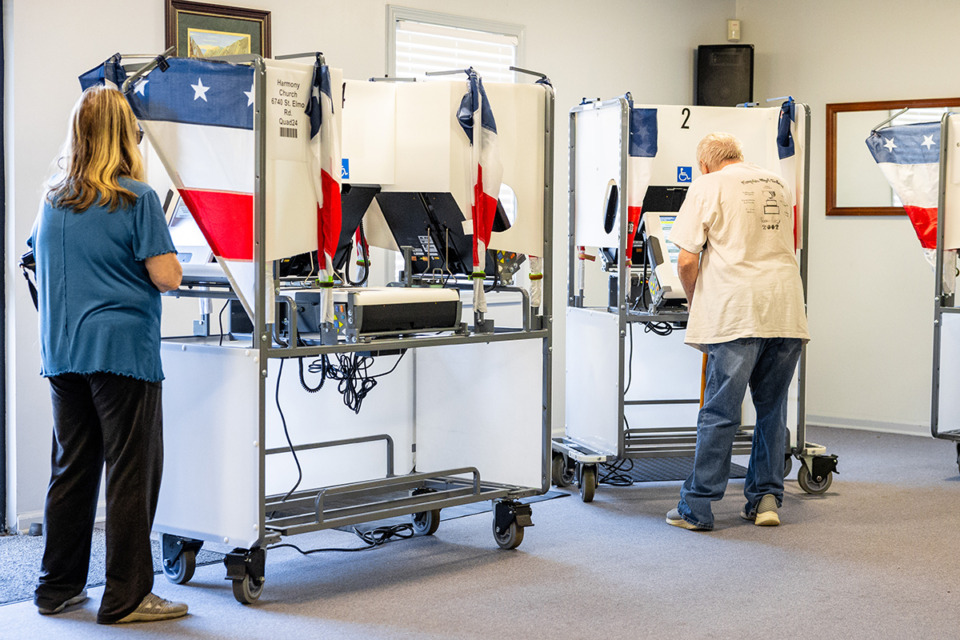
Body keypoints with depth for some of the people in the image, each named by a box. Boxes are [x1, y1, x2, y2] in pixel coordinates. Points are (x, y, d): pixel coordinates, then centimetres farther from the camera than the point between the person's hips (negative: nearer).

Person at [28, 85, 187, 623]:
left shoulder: (52, 199, 9)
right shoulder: (137, 198, -9)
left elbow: (41, 259, 22)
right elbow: (167, 277, -14)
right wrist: (165, 260, 7)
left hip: (61, 352, 6)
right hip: (123, 350, -6)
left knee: (71, 469, 14)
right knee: (132, 473, 0)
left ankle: (59, 588, 23)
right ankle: (126, 597, 4)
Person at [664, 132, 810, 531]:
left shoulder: (707, 187, 2)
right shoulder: (777, 185, 20)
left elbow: (687, 261, -5)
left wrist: (694, 303, 12)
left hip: (738, 310, -5)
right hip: (787, 308, 5)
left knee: (719, 411, -2)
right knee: (772, 408, 14)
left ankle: (697, 507, 4)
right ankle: (765, 498, 17)